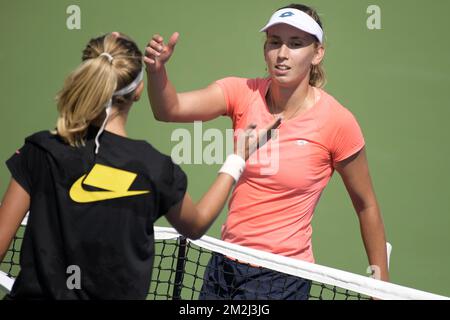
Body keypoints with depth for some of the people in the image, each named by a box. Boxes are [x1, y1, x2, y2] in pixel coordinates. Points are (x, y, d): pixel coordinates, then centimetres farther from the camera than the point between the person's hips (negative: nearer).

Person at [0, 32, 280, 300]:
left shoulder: (40, 150, -10)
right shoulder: (156, 170, -10)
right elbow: (195, 225, 11)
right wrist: (237, 161, 20)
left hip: (34, 292, 1)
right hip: (116, 293, -1)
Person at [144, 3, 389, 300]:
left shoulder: (337, 121, -14)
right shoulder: (244, 94, -6)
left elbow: (366, 205, -4)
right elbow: (170, 109, -21)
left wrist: (381, 285, -2)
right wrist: (157, 70, -41)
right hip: (224, 263, 4)